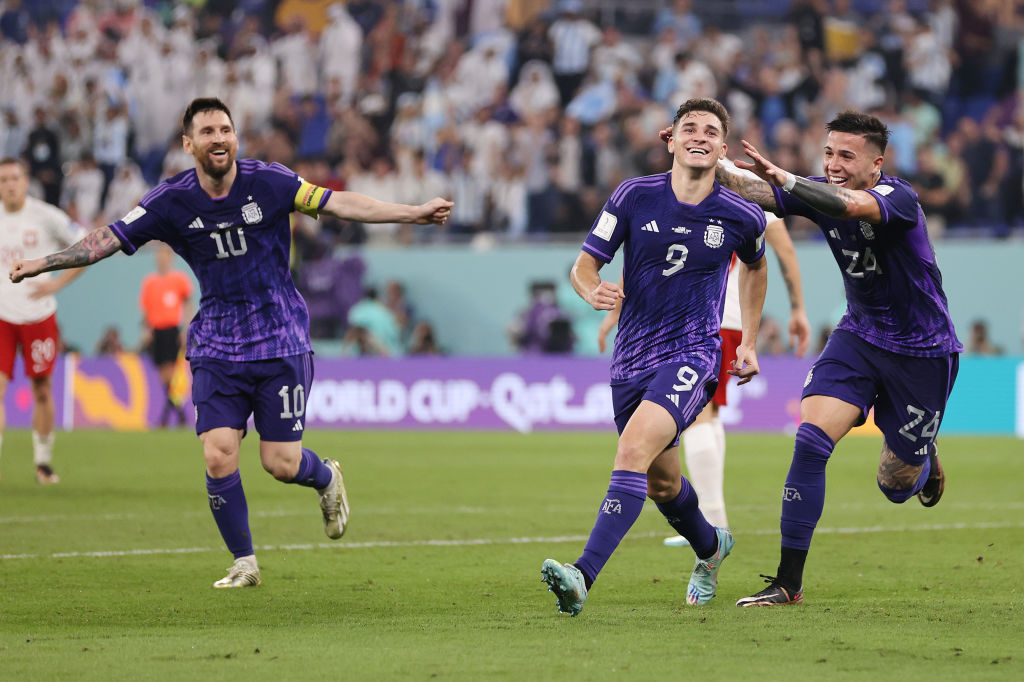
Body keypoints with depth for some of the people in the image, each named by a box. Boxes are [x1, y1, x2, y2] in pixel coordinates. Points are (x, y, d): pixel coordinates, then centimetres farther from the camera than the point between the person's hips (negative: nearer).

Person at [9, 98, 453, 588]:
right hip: (216, 347, 1)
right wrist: (43, 263, -10)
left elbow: (337, 204, -9)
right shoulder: (171, 201, -5)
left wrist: (414, 213, -13)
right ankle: (244, 564, 8)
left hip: (280, 341, -1)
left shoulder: (269, 182, -8)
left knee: (281, 465, -3)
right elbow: (108, 240, -3)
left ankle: (327, 478, 34)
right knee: (218, 458, -11)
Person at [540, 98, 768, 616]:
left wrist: (748, 343, 18)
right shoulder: (635, 196, -2)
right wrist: (593, 291, -22)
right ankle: (710, 547, 52)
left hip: (694, 356, -4)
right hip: (632, 359, 4)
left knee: (634, 449, -28)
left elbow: (755, 266, 21)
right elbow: (584, 264, 2)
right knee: (662, 483, 19)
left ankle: (583, 576, -36)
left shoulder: (743, 217, -2)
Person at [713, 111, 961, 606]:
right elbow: (751, 191, -18)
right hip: (859, 336, 4)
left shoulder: (898, 199, -25)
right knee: (811, 439, -18)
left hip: (923, 351, -4)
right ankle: (788, 582, -13)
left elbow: (848, 205, -47)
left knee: (896, 486, 7)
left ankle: (924, 459, 47)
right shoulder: (818, 191, -7)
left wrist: (782, 177, -54)